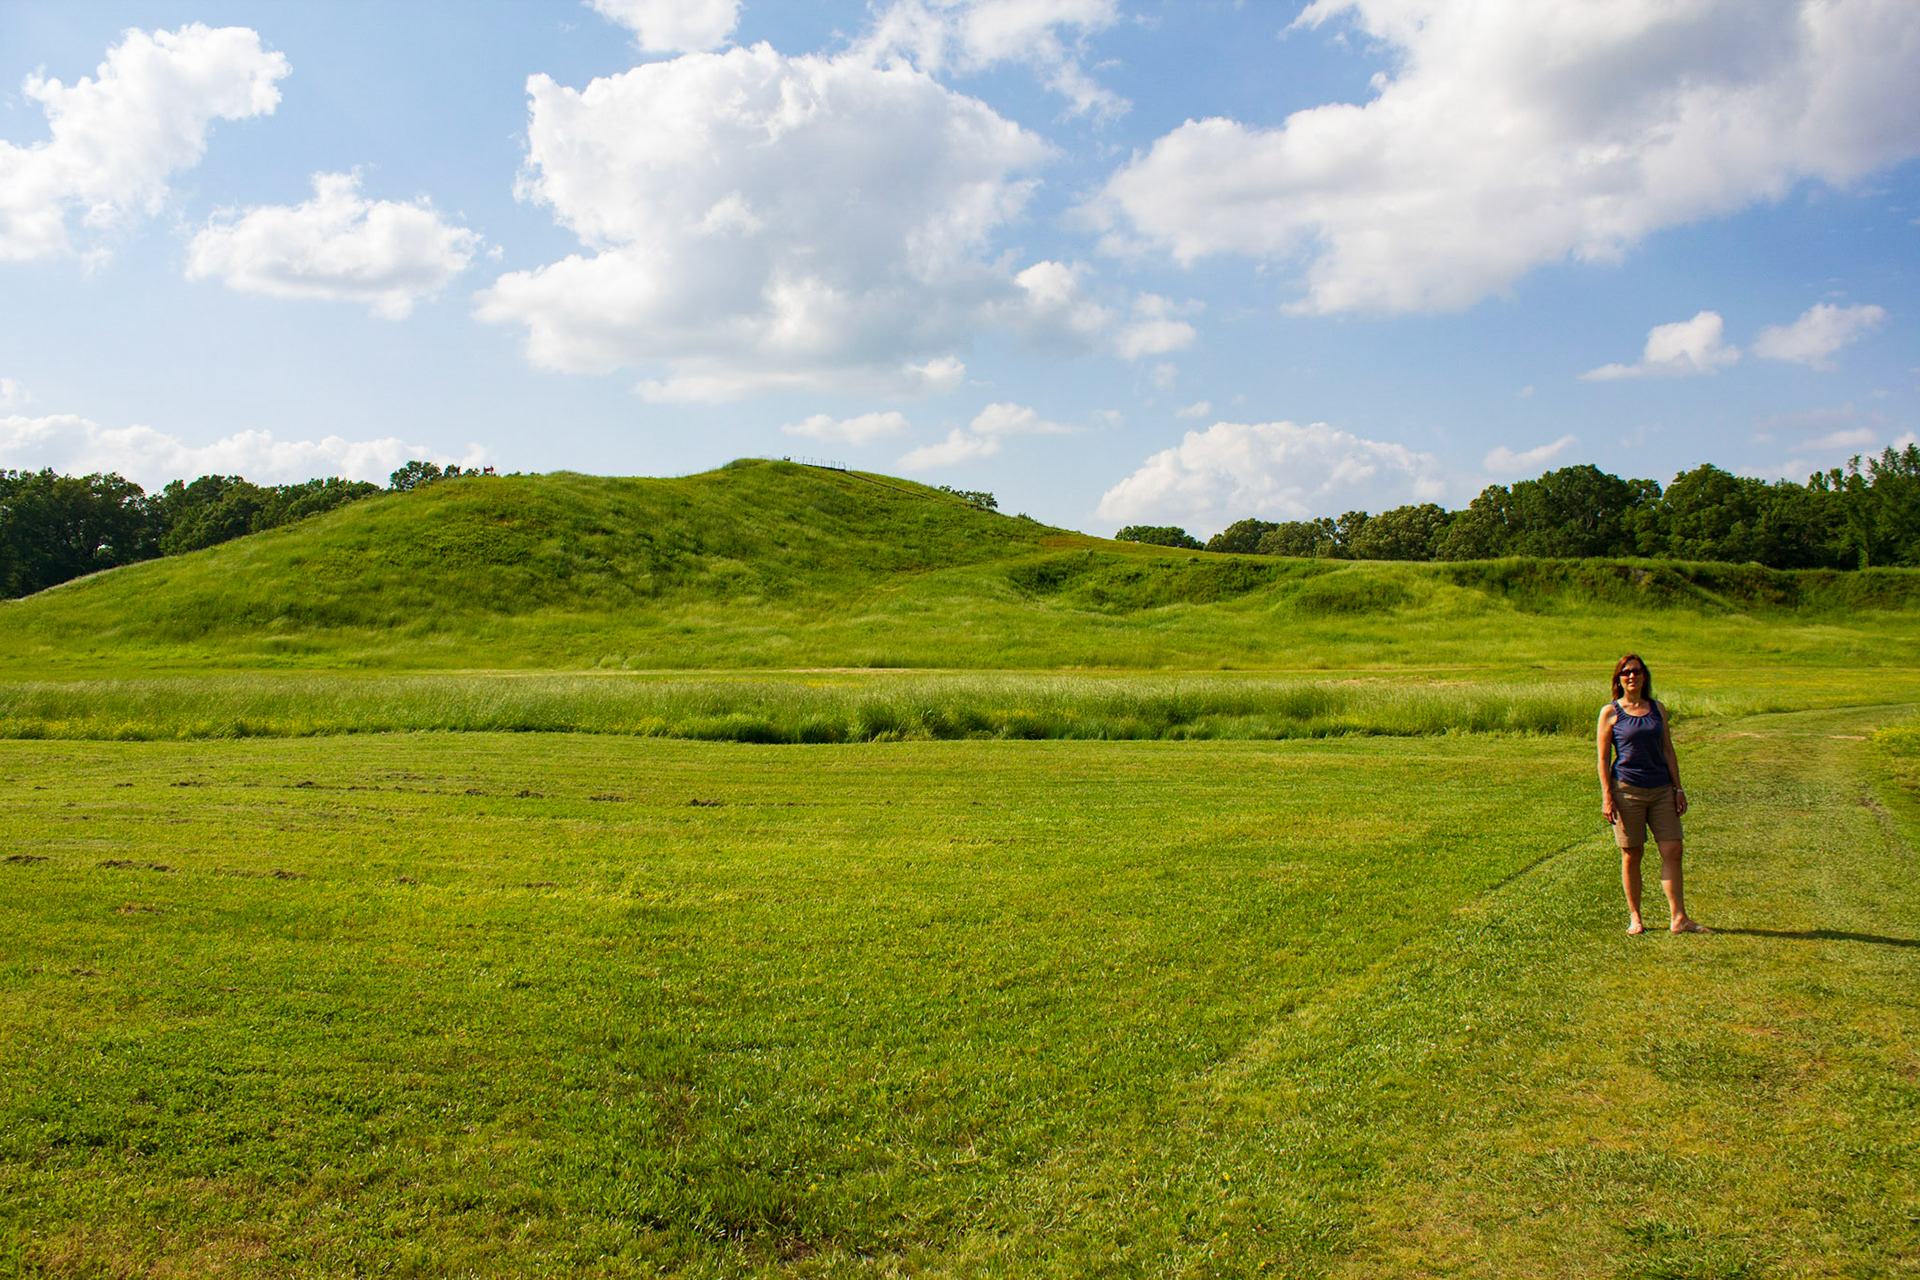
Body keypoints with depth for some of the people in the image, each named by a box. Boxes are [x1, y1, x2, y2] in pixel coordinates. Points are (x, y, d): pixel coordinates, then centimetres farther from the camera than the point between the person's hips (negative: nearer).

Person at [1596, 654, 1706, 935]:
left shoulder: (1658, 709, 10)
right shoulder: (1610, 713, 0)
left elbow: (1668, 751, 14)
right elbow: (1603, 758, -1)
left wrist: (1678, 788, 8)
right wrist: (1607, 796, -8)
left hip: (1661, 789, 3)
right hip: (1627, 790, -3)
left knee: (1672, 851, -3)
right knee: (1631, 856, 3)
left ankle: (1678, 918, 0)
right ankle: (1635, 918, 13)